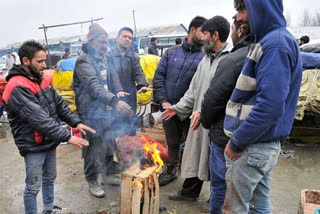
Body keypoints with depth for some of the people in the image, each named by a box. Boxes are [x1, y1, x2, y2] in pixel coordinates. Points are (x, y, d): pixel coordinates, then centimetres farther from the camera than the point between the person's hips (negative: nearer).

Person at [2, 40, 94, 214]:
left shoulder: (41, 80, 6)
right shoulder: (17, 88, -22)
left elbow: (59, 104, 8)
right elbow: (39, 119, -30)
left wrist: (76, 122, -4)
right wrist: (67, 137, -31)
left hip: (49, 141, 9)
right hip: (33, 146, -8)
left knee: (50, 178, 23)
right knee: (33, 186, 7)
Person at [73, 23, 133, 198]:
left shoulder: (103, 58, 11)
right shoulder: (84, 61, -17)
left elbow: (111, 78, 19)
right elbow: (94, 87, -32)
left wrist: (119, 91, -1)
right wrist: (114, 101, -46)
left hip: (106, 110, 8)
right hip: (92, 114, -8)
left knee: (108, 145, 19)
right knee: (94, 148, 4)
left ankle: (106, 173, 40)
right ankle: (92, 180, 25)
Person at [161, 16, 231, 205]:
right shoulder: (206, 59, 14)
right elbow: (194, 89, 17)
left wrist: (204, 111, -24)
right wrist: (179, 108, 14)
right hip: (199, 118, 8)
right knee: (195, 156, 18)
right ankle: (190, 191, 37)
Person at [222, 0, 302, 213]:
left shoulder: (275, 44, -18)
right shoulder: (272, 41, 14)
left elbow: (270, 106, -27)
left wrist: (237, 142, -17)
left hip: (253, 147, -9)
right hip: (262, 143, 9)